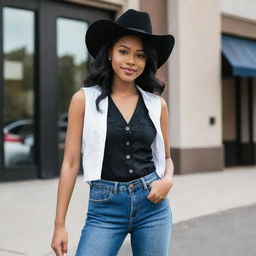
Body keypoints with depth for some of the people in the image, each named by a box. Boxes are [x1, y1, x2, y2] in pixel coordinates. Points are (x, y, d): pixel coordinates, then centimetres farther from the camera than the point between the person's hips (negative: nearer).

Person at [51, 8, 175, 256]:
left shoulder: (157, 104, 4)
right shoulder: (84, 99, -2)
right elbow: (71, 162, -2)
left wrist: (167, 180, -8)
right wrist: (59, 224, -3)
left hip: (152, 204, 3)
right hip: (105, 208, -2)